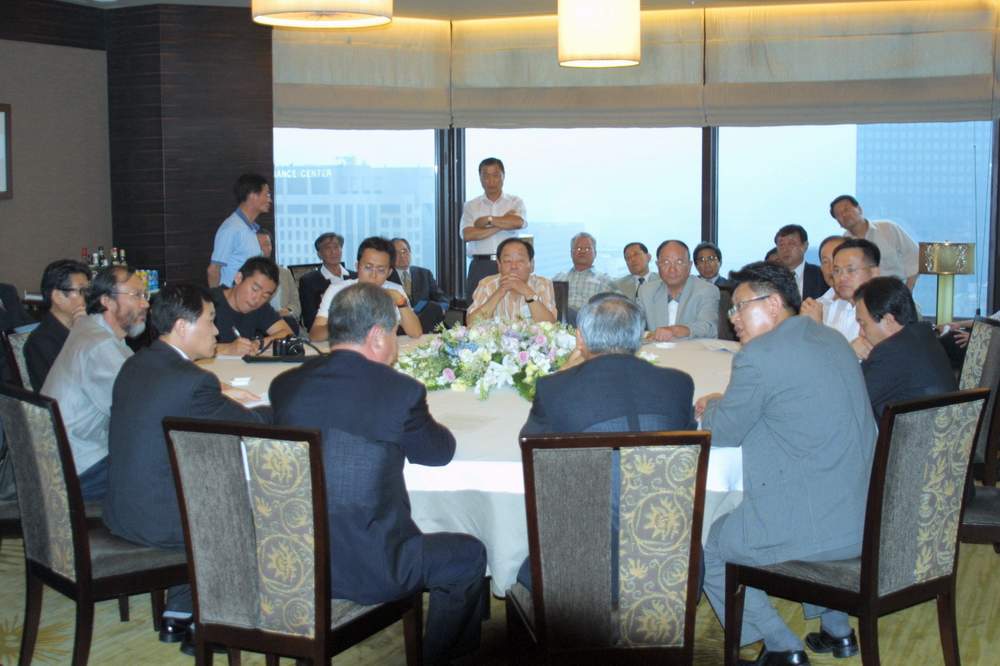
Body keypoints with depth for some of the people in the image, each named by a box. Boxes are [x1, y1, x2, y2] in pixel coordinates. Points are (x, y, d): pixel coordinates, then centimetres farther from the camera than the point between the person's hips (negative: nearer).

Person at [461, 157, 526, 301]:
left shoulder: (515, 202, 10)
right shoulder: (470, 206, 10)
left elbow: (518, 222, -12)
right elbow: (467, 235, -7)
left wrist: (487, 220, -5)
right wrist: (503, 224, -7)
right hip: (480, 266, 0)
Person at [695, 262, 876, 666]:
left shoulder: (758, 356, -15)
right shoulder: (833, 339, 11)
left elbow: (724, 433, -6)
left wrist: (711, 407, 16)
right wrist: (725, 405, 17)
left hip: (814, 528, -9)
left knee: (705, 545, 12)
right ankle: (836, 631, 39)